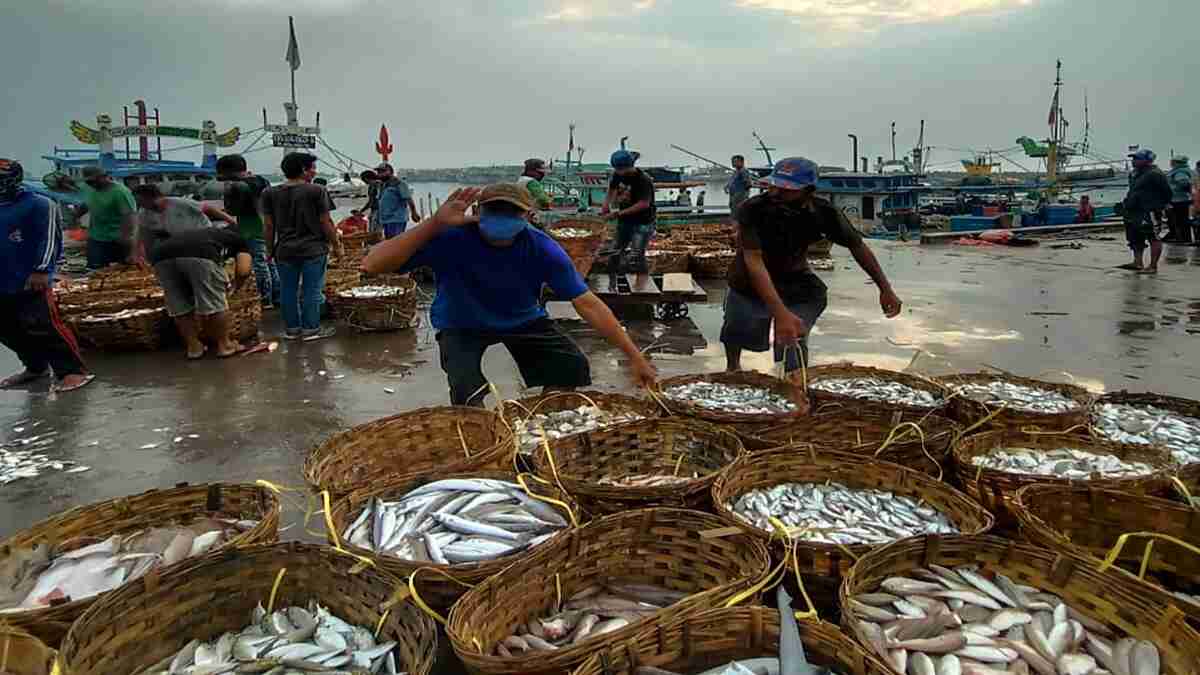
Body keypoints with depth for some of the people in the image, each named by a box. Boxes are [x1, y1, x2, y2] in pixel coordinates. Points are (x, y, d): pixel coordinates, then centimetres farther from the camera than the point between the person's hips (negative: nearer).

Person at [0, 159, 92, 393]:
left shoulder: (38, 205, -8)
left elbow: (50, 239, -13)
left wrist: (41, 270, -20)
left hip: (31, 282, -8)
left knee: (43, 328, -12)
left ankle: (72, 371, -6)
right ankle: (36, 367, 28)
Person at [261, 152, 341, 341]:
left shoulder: (270, 194, 5)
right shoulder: (316, 191, -8)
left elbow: (268, 226, 6)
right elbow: (326, 223, -6)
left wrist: (270, 249, 15)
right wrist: (335, 244, 4)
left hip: (284, 251, 4)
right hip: (313, 249, -4)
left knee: (288, 290, 11)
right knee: (312, 290, 3)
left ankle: (291, 329, 18)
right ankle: (310, 329, 7)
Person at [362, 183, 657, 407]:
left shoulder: (542, 248, -25)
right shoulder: (451, 238, -31)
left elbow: (587, 303, -22)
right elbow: (372, 265, -39)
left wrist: (634, 356, -24)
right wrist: (434, 223, -49)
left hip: (523, 320, 3)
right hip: (461, 326, -2)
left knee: (573, 368, -10)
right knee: (467, 393, -27)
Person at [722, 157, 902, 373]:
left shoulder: (823, 213, -22)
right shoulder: (752, 210, -32)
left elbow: (857, 246, -6)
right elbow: (754, 261, -39)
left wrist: (885, 289, -3)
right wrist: (781, 313, -49)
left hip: (796, 285, 1)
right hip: (749, 286, -1)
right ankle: (732, 367, 51)